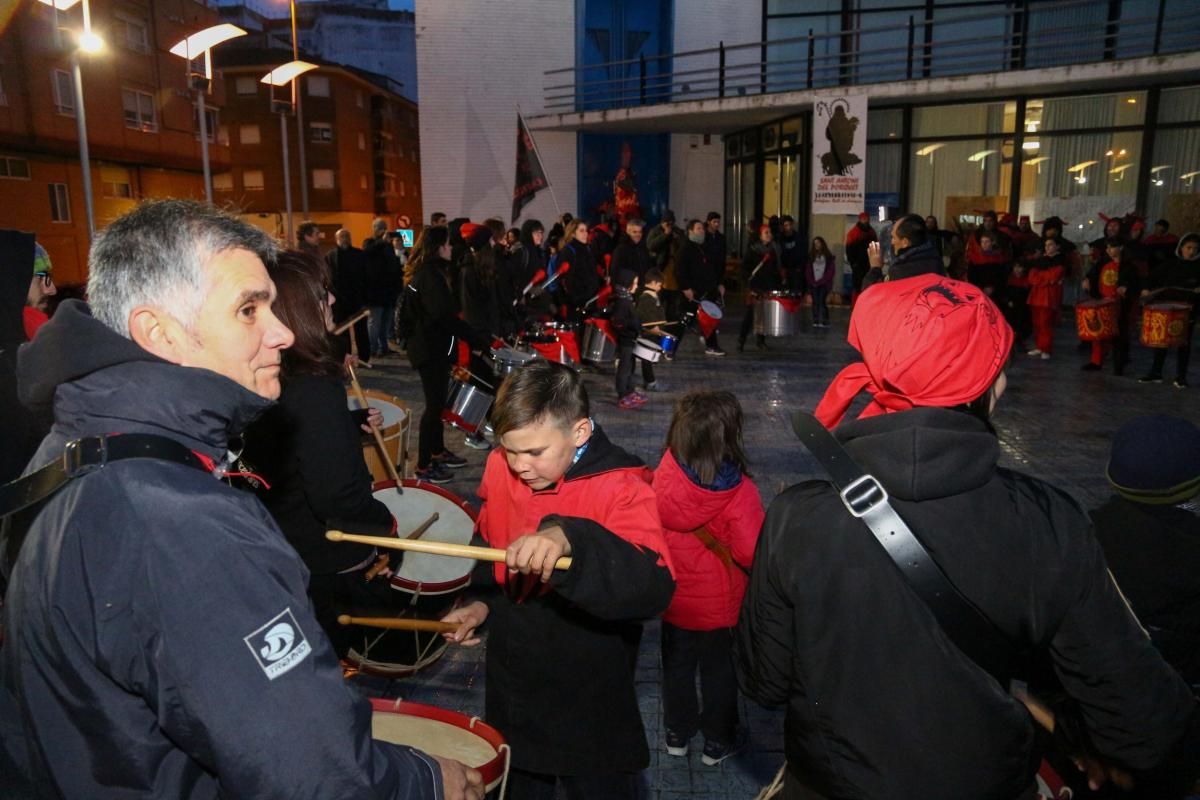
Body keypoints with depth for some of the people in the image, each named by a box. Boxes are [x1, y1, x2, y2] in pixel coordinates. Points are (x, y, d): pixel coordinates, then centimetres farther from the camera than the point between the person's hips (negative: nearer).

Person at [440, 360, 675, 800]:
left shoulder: (621, 488, -27)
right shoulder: (501, 467, -9)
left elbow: (653, 589, -43)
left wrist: (570, 541, -57)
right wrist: (481, 601, -5)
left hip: (589, 700, -5)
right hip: (513, 684, 5)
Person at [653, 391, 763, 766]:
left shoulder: (664, 476, -19)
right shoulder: (739, 492, -28)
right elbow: (753, 554, -26)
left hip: (674, 600, 3)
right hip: (720, 607, -3)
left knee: (677, 665, 24)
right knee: (719, 671, 20)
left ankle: (677, 733, 43)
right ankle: (718, 742, 38)